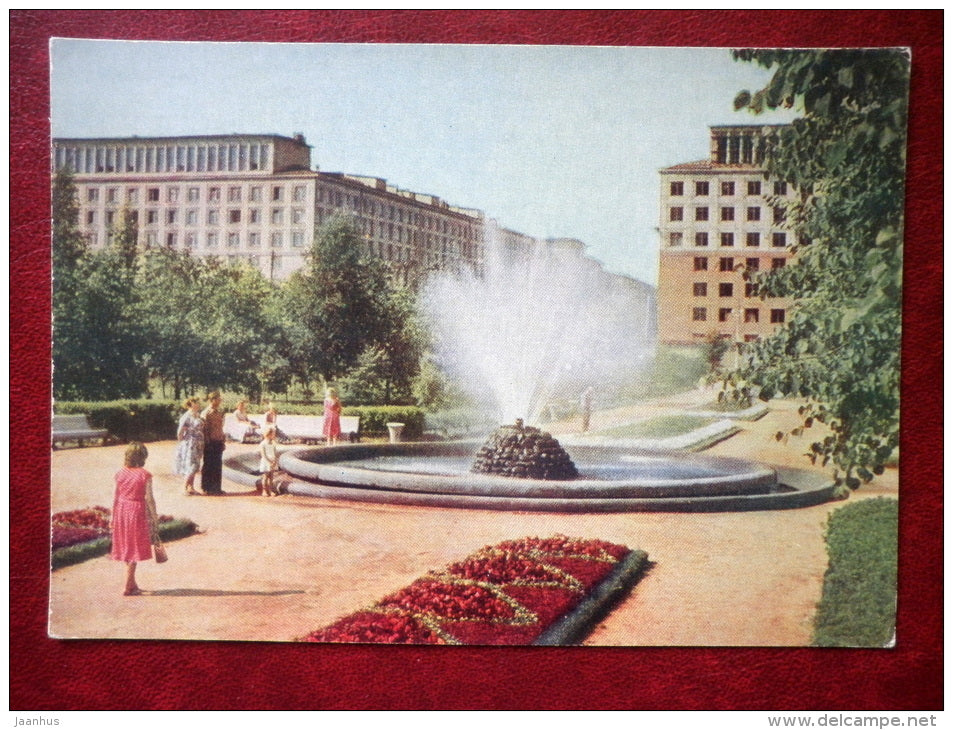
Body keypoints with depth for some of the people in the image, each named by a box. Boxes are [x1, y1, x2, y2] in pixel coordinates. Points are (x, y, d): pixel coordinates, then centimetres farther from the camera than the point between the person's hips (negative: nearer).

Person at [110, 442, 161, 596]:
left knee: (127, 547, 16)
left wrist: (112, 517, 11)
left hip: (121, 511, 5)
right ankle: (128, 587, 4)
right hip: (138, 512, -5)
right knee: (135, 549, 3)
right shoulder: (145, 475, -12)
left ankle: (132, 583, 27)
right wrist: (155, 517, -2)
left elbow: (116, 497, 4)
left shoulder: (120, 473, 0)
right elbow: (149, 498, -11)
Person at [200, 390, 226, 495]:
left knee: (217, 466, 11)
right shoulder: (206, 413, -11)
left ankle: (216, 487, 18)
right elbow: (204, 430, -14)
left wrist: (223, 442, 14)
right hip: (210, 443, -7)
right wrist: (207, 444, -17)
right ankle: (207, 488, 10)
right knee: (208, 465, 2)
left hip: (218, 442, 7)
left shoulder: (219, 412, 12)